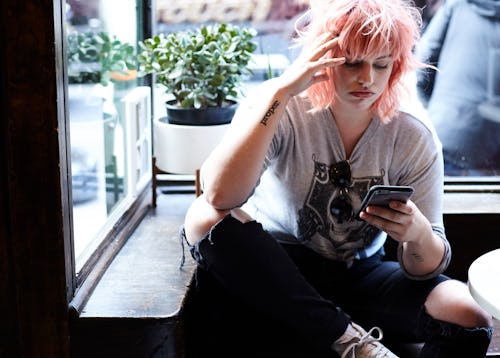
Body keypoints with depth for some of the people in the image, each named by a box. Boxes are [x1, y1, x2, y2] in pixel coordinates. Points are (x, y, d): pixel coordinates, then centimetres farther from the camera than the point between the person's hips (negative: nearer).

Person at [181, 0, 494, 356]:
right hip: (272, 267, 0)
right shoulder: (278, 109, -13)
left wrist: (418, 233, -31)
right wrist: (281, 91, -32)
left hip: (358, 277, 1)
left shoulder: (414, 140, -7)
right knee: (204, 216, -32)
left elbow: (426, 269, -6)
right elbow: (219, 196, -33)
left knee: (471, 315, -24)